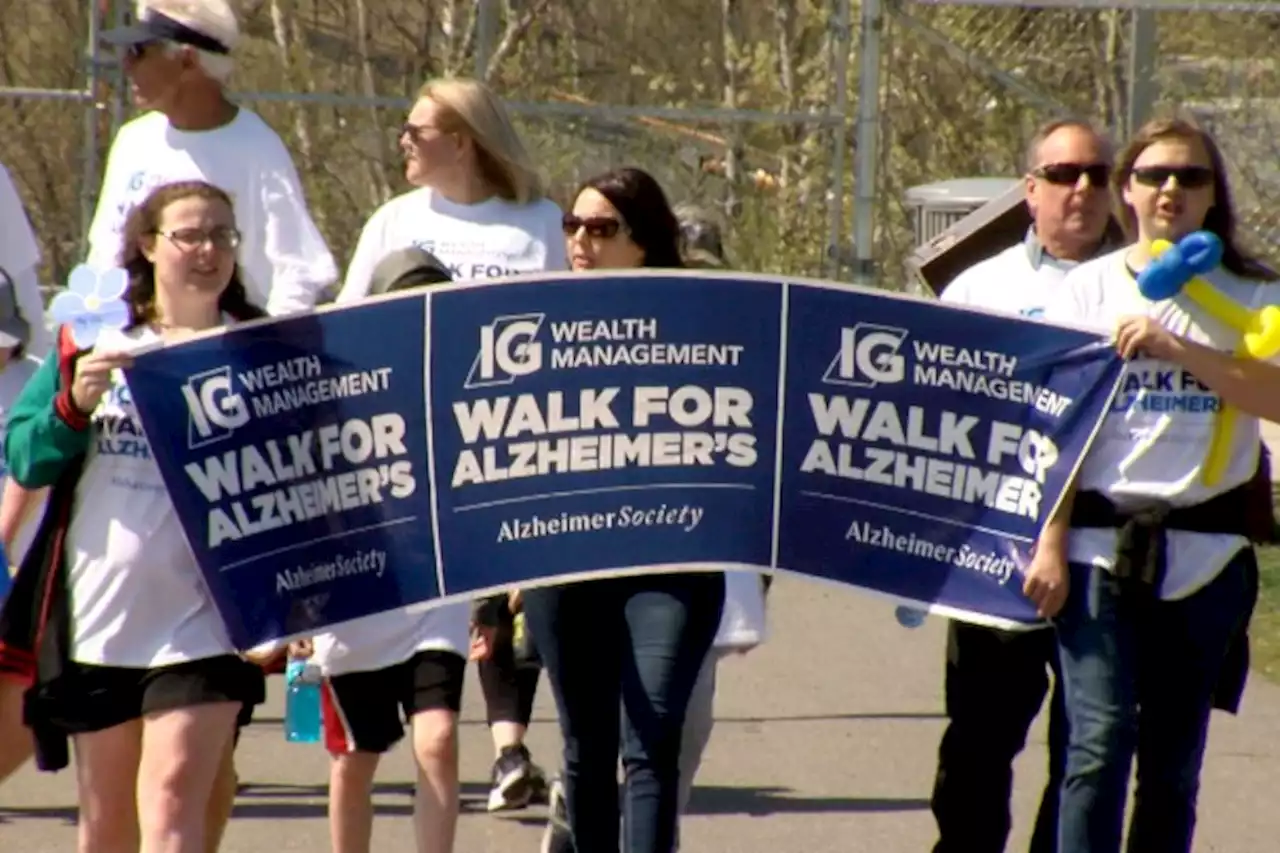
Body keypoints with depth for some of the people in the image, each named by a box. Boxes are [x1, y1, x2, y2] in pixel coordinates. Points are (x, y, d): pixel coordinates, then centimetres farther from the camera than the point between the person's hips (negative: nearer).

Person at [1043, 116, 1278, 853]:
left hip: (1207, 551, 1)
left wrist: (1175, 346, -19)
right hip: (1102, 544, -1)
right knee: (1100, 739, -11)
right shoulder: (1090, 288, 7)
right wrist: (1049, 542, -4)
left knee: (1174, 758, 6)